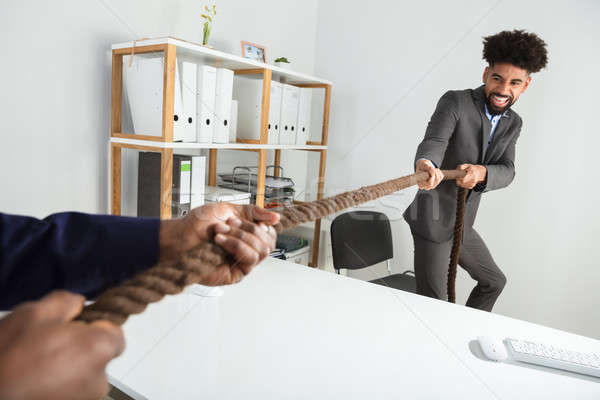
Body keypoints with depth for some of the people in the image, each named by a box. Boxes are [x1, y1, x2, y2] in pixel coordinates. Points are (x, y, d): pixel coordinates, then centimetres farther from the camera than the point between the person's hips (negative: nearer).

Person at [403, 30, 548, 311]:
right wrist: (426, 164, -55)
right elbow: (433, 141, -30)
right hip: (434, 221, -8)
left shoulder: (513, 123, 7)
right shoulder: (456, 102, -14)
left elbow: (507, 170, -7)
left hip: (462, 224, 8)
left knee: (494, 281, 26)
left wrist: (481, 172, -31)